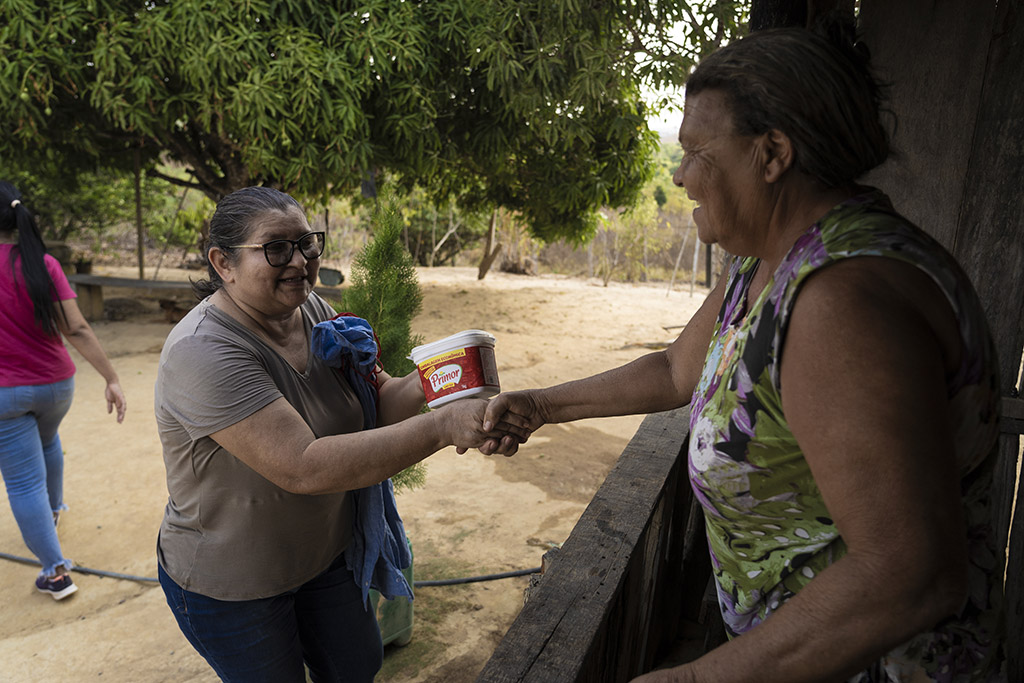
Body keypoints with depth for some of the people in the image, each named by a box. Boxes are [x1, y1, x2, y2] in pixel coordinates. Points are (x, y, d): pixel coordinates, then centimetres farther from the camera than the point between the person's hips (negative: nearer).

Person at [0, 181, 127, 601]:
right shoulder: (42, 265, -9)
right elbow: (77, 330, -12)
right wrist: (111, 379, -9)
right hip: (55, 385, 4)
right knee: (47, 441, 34)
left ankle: (55, 571, 6)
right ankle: (53, 509, 55)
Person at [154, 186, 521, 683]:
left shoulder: (311, 310, -6)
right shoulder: (204, 353, -31)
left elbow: (377, 401, -4)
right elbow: (304, 468, -39)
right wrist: (442, 427, -43)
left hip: (326, 549, 7)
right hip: (232, 586, -6)